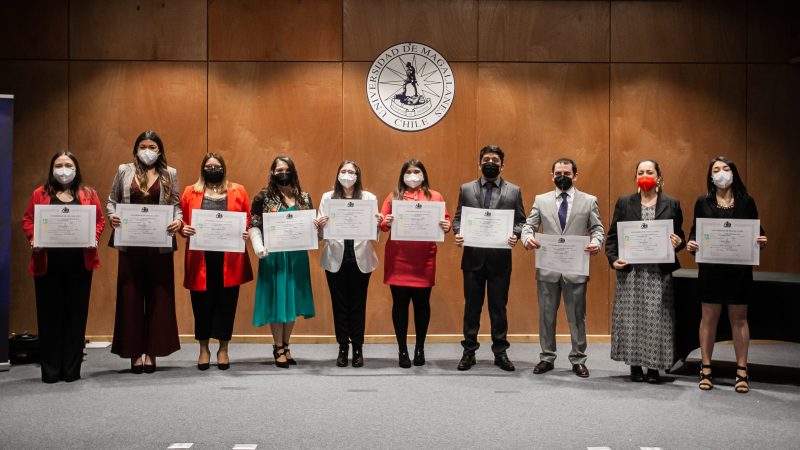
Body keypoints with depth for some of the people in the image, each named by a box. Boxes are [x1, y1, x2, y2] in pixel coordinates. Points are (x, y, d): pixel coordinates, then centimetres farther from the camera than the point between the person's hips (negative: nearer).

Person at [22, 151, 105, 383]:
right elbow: (27, 220, 8)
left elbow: (99, 220, 9)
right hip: (48, 264, 0)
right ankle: (50, 370, 11)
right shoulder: (40, 194, 9)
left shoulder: (88, 194, 10)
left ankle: (72, 368, 12)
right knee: (49, 314, 2)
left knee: (76, 313, 3)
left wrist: (94, 238, -8)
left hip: (79, 263, 0)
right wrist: (33, 239, -10)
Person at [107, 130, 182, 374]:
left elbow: (176, 204, 8)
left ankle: (151, 352, 11)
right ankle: (134, 352, 9)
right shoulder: (124, 171, 9)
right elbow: (112, 200, 12)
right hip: (130, 243, 0)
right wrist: (112, 215, -7)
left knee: (158, 296, 2)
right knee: (131, 296, 1)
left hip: (160, 244, 0)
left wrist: (178, 220, -12)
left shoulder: (170, 174, 9)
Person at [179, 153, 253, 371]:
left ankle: (223, 349, 17)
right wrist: (184, 229, -12)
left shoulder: (238, 191, 8)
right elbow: (181, 220, 8)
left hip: (229, 258, 0)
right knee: (202, 303, 4)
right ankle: (203, 349, 19)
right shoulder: (190, 192, 8)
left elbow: (248, 219, 8)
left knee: (226, 302, 4)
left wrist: (245, 233, -11)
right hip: (200, 258, 0)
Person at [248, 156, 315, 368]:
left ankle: (286, 345, 22)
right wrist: (259, 248, -18)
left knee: (293, 298, 8)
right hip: (273, 256, -3)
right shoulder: (264, 196, -1)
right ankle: (278, 348, 12)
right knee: (276, 298, 0)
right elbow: (254, 226, -4)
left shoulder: (304, 198, 10)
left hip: (297, 255, 4)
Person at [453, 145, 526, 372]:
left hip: (500, 258, -1)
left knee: (499, 307, 6)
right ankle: (469, 351, 16)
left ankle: (500, 352, 15)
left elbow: (521, 221, 5)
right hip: (473, 257, 1)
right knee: (472, 306, 7)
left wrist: (515, 235, -14)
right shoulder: (466, 189, 8)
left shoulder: (514, 191, 6)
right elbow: (458, 218, 9)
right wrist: (458, 233, -11)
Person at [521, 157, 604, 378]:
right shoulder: (541, 200, 8)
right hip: (547, 268, 1)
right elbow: (529, 225, 6)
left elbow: (598, 228, 4)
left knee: (577, 316, 6)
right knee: (546, 315, 9)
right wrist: (527, 237, -17)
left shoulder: (589, 201, 6)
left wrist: (596, 243, -18)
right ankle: (547, 357, 20)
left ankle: (578, 360, 16)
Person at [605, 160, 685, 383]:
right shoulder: (624, 203, 7)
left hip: (659, 273, 0)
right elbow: (612, 235, 5)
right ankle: (635, 365, 12)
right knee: (631, 317, 2)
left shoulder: (671, 204, 8)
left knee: (657, 318, 0)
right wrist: (613, 259, -9)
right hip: (631, 272, 0)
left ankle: (654, 366, 9)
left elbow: (679, 237, 11)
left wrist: (678, 243, -12)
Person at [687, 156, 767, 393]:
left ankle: (742, 371, 12)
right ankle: (706, 369, 14)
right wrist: (691, 243, -15)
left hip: (739, 269, 0)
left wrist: (761, 241, -15)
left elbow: (757, 232, 6)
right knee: (709, 317, 5)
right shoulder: (703, 202, 4)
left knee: (739, 319, 6)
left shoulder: (746, 201, 4)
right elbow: (695, 231, 5)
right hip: (710, 268, 0)